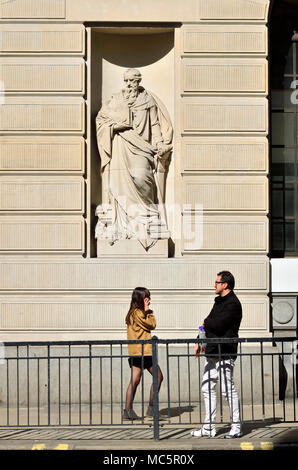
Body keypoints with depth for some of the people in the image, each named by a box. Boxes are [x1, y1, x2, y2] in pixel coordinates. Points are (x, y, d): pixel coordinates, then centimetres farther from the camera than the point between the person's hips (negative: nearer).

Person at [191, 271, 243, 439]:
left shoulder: (233, 304, -14)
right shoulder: (220, 301, 18)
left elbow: (218, 324, -23)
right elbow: (208, 323, 23)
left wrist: (206, 323, -3)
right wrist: (199, 342, 16)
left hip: (225, 354, -10)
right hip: (212, 352, 10)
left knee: (228, 389, -6)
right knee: (208, 388, 10)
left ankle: (237, 427, 0)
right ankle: (209, 427, 16)